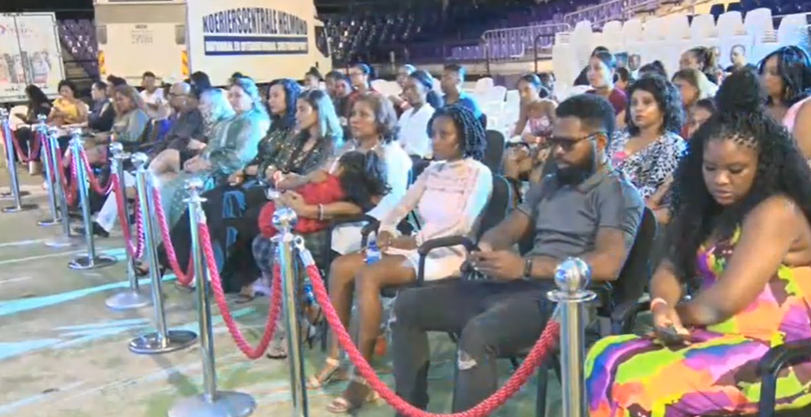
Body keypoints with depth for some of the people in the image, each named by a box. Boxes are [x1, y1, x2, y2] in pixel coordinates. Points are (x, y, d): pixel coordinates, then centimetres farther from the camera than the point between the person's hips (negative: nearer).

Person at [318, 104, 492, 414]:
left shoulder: (479, 174, -6)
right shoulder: (432, 171, 16)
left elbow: (464, 223, -18)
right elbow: (402, 206, 14)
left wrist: (415, 240, -20)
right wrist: (386, 230, -7)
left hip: (449, 253, -8)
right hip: (418, 247, 8)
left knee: (367, 275, -29)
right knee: (340, 267, -8)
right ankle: (336, 356, 0)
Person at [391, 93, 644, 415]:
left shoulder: (620, 194, -4)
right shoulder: (548, 185, 20)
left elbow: (607, 264, -19)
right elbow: (506, 231, 17)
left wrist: (525, 266, -24)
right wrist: (486, 249, -9)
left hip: (562, 297, -8)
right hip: (514, 286, 9)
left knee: (477, 333, -38)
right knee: (407, 305, 3)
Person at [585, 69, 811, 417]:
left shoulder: (776, 211, -13)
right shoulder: (711, 209, 15)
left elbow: (724, 301, -20)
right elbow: (672, 268, 11)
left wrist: (677, 315, -1)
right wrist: (662, 307, -11)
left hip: (777, 356, -8)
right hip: (717, 339, 8)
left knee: (640, 382, -27)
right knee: (607, 358, -13)